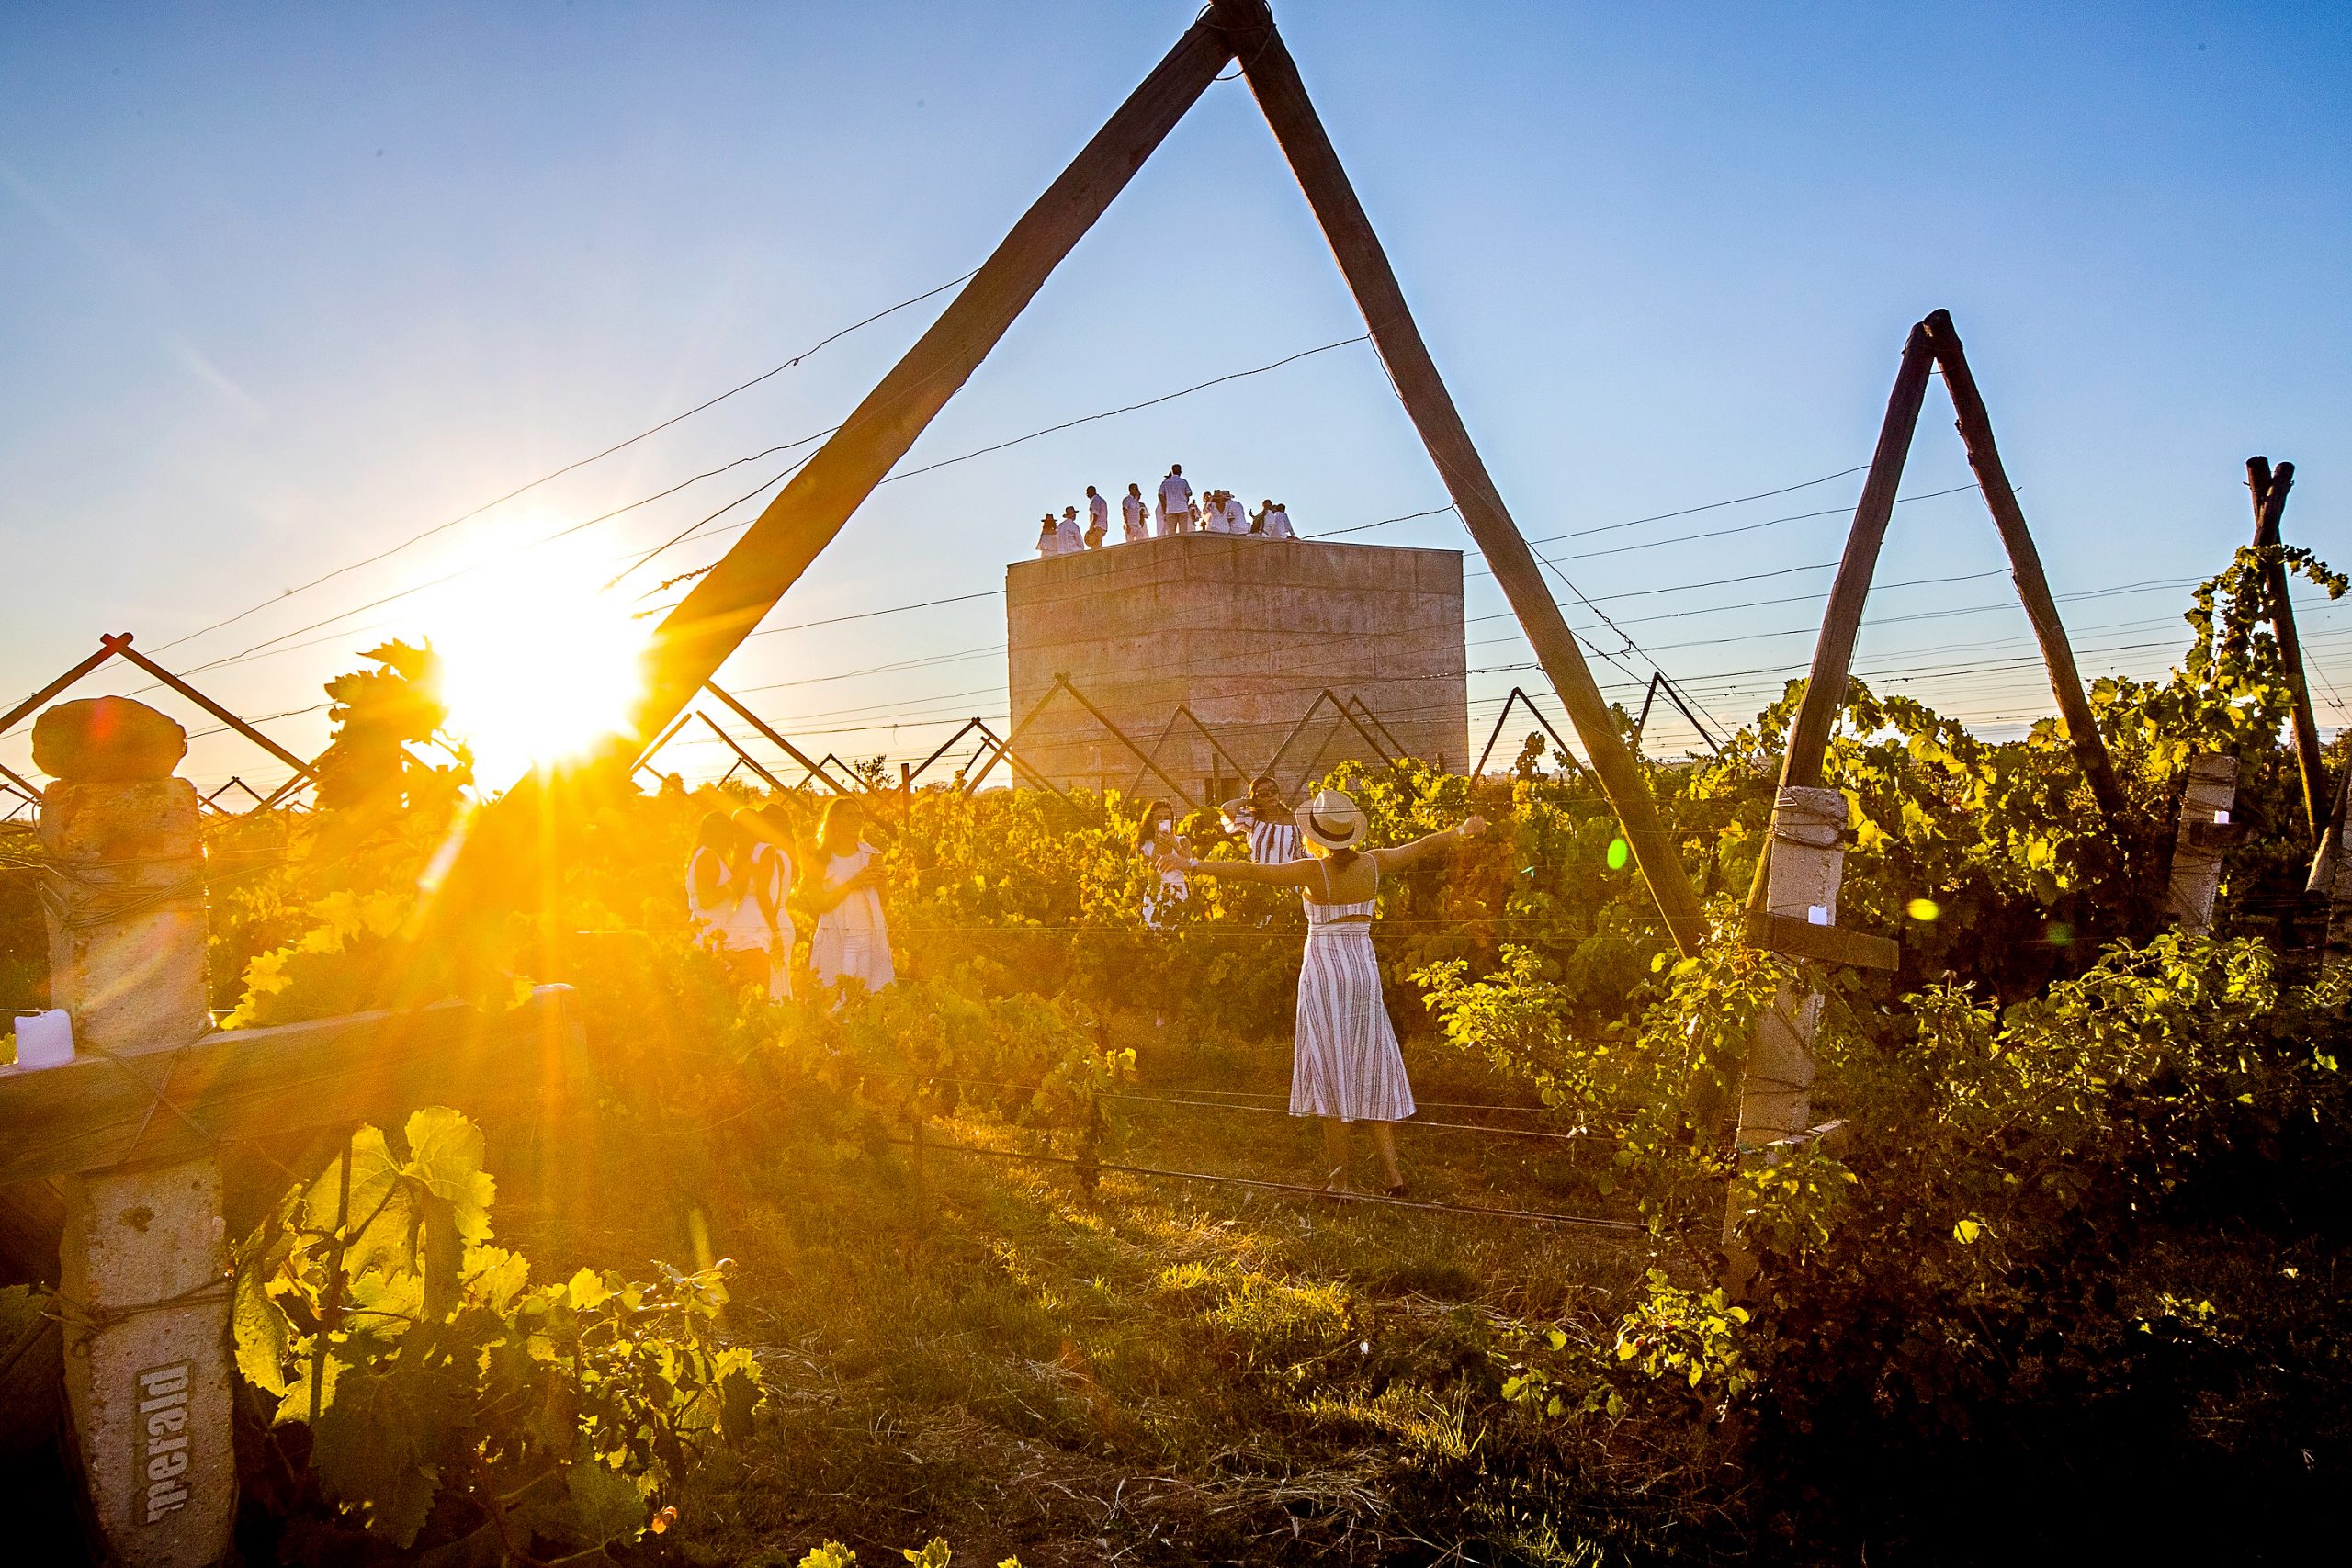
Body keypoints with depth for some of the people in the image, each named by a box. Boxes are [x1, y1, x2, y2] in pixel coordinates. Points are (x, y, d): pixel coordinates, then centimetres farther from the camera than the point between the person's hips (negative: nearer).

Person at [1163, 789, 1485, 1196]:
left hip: (1323, 971, -4)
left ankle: (1340, 1180, 6)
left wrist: (1193, 865, -17)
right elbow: (1422, 846, 16)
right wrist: (1462, 830, 32)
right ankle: (1392, 1173, 9)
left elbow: (1250, 871, -19)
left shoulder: (1314, 871, -13)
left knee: (1330, 1073, 3)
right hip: (1364, 968, 4)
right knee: (1370, 1068, 12)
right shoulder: (1372, 864, 0)